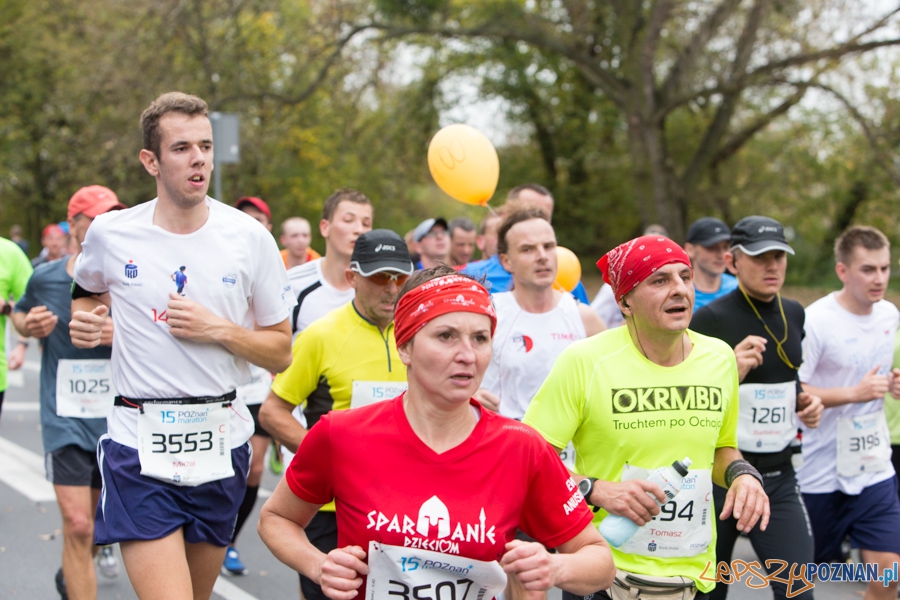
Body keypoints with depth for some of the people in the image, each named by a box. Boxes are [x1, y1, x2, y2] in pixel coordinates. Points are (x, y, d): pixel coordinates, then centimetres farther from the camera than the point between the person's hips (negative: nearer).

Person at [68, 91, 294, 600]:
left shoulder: (250, 238, -1)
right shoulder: (111, 234, -1)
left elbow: (281, 354, 4)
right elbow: (88, 293, 23)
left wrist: (220, 330, -12)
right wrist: (84, 320, 2)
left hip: (220, 442, 2)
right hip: (139, 445, -2)